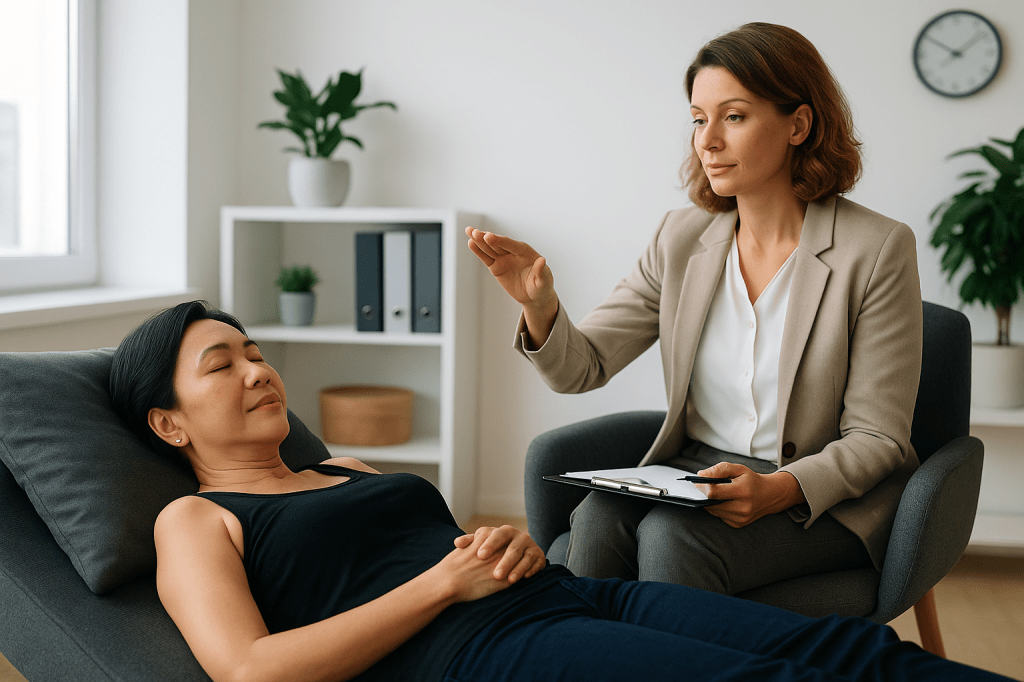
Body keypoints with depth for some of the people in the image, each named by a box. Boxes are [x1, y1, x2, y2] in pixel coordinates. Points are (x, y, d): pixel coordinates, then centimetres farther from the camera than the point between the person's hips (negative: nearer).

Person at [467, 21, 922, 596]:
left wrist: (780, 489, -26)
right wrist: (540, 305, -21)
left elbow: (876, 437, -9)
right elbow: (582, 367, 0)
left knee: (673, 534, -30)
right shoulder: (682, 240, 3)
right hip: (697, 472, 4)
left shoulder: (877, 250, -11)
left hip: (829, 499, -4)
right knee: (601, 515, -26)